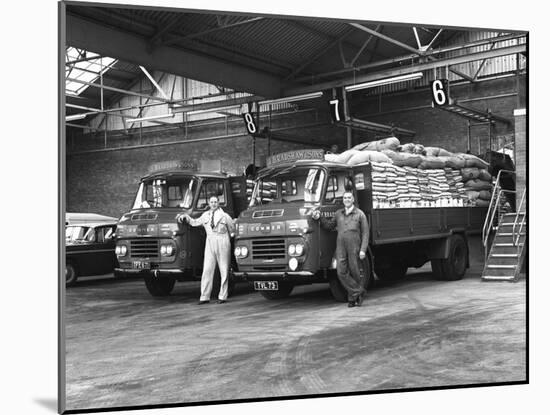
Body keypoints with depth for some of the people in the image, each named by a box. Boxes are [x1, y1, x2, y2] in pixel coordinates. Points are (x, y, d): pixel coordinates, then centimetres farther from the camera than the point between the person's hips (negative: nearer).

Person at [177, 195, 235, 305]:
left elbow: (232, 230, 8)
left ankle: (222, 296, 8)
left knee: (224, 271, 1)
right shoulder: (205, 215, 11)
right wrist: (185, 217, 11)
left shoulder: (225, 216, 2)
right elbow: (194, 222, 22)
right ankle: (204, 297, -1)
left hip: (223, 243, -3)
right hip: (210, 243, 3)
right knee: (207, 270, -3)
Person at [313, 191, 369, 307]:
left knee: (355, 272, 3)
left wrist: (363, 250, -10)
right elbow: (329, 226, 23)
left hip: (354, 247, -3)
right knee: (341, 272, -8)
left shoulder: (360, 214, 2)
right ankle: (358, 292, -1)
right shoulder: (338, 213, 13)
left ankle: (352, 296, 20)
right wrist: (319, 218, 7)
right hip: (340, 247, 3)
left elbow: (365, 233, -1)